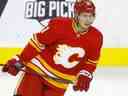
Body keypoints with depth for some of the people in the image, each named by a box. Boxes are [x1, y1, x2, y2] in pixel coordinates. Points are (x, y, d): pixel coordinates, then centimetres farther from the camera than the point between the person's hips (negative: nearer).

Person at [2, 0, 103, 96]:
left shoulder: (96, 37, -9)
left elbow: (91, 61, 4)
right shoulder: (59, 25, -20)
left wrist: (84, 75, -12)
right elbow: (37, 42, -12)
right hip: (38, 69, -2)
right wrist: (19, 60, -10)